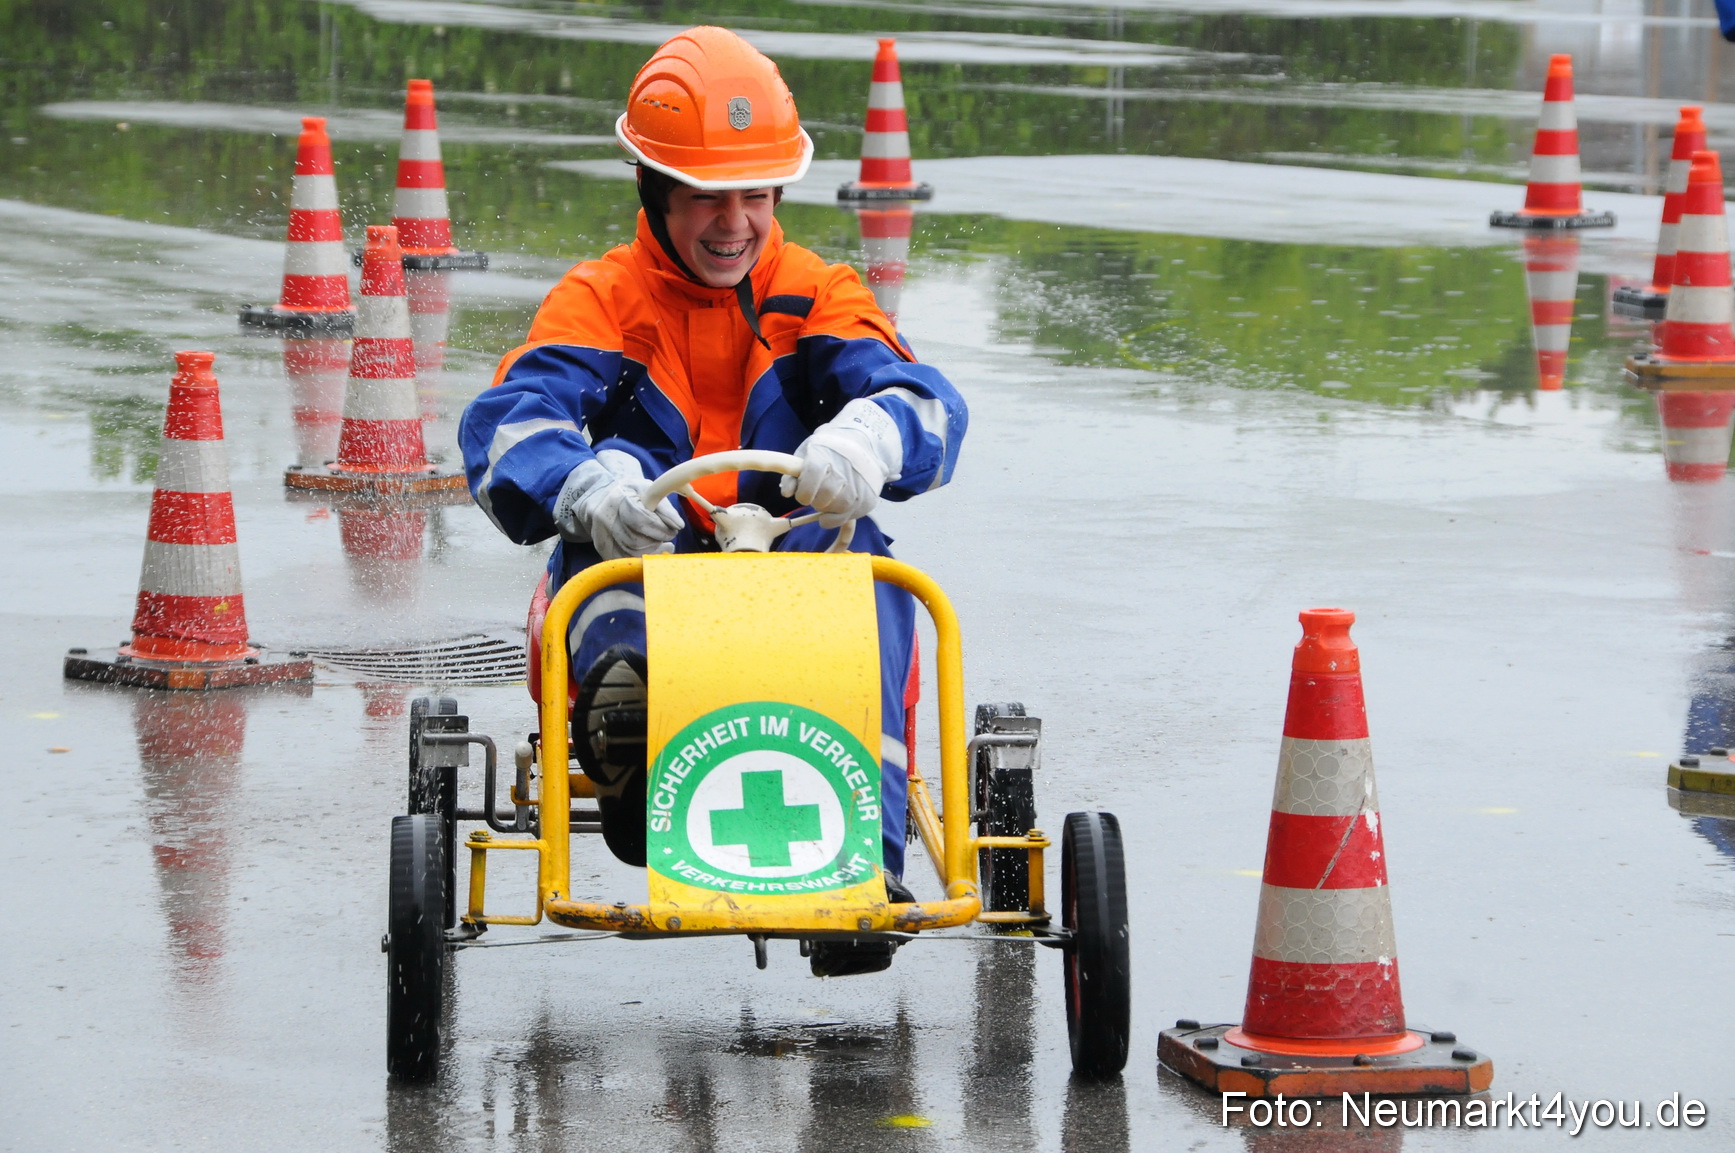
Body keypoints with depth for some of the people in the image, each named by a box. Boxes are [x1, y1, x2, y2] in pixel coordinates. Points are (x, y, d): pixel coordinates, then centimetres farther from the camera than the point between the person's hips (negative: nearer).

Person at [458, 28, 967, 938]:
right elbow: (506, 427, -13)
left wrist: (868, 436, -38)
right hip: (640, 588, 0)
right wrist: (586, 488, -38)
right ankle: (621, 683, -59)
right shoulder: (600, 299, 6)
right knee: (612, 495, -29)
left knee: (850, 548, -32)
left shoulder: (818, 295, 9)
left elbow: (921, 402, -11)